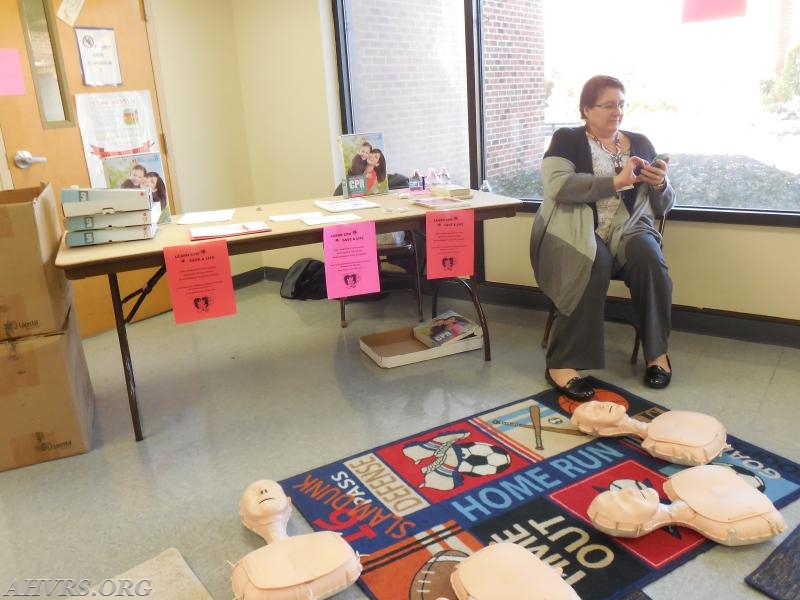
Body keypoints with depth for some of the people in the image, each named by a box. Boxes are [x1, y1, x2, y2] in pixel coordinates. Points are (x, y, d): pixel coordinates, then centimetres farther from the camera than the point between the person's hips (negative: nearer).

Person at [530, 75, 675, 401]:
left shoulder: (640, 143, 17)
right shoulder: (567, 139, 5)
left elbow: (662, 206, 17)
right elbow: (556, 185, -16)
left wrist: (660, 184, -7)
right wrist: (616, 181, -19)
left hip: (626, 230, 4)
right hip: (577, 230, -3)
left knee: (648, 256, -29)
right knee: (594, 264, -35)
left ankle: (657, 351, -13)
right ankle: (561, 364, -30)